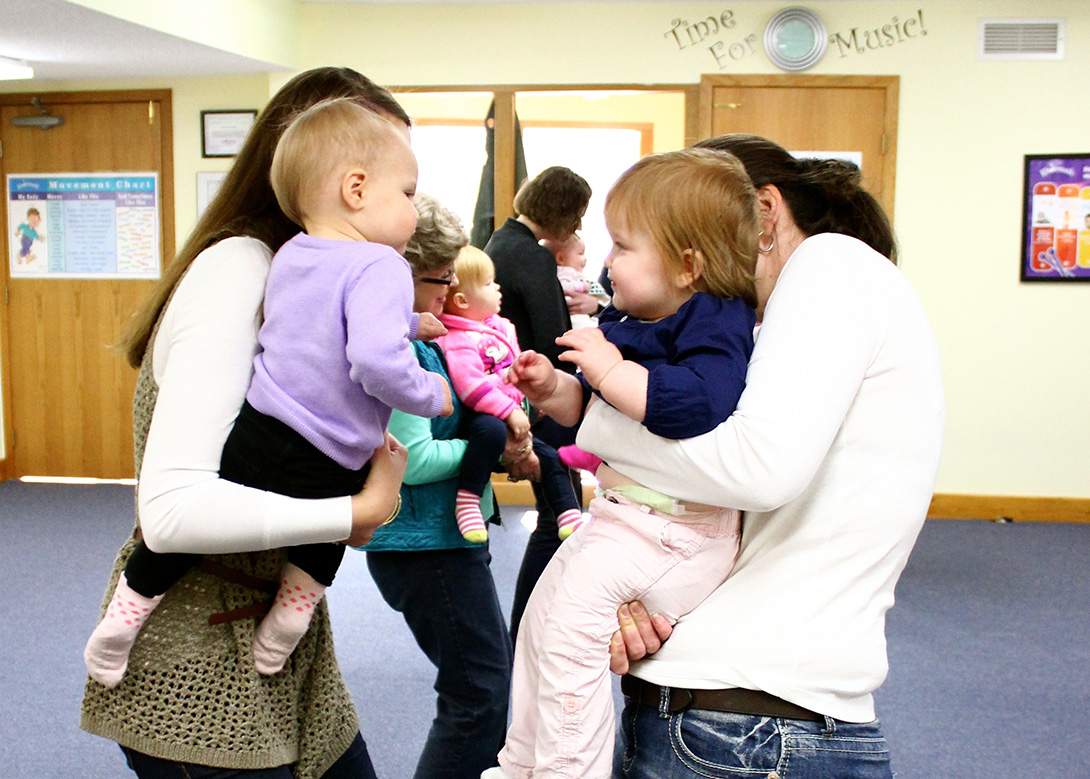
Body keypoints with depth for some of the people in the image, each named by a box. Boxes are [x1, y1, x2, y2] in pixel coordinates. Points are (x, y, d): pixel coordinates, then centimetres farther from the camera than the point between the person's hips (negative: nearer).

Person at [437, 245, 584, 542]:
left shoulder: (500, 326, 13)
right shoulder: (458, 342, -18)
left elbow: (514, 370, 25)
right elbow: (472, 387, -28)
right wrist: (510, 412, -28)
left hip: (511, 417, 9)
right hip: (480, 418, -9)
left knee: (550, 459, 6)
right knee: (492, 430, -41)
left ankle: (570, 519, 15)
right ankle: (467, 499, -28)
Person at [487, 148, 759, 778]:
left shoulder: (718, 326, -19)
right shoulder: (630, 320, 9)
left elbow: (697, 403, -38)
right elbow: (592, 410, 20)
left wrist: (610, 369, -31)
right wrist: (553, 389, 1)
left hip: (675, 529, -10)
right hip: (621, 513, 11)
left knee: (575, 606, -23)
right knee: (545, 609, 20)